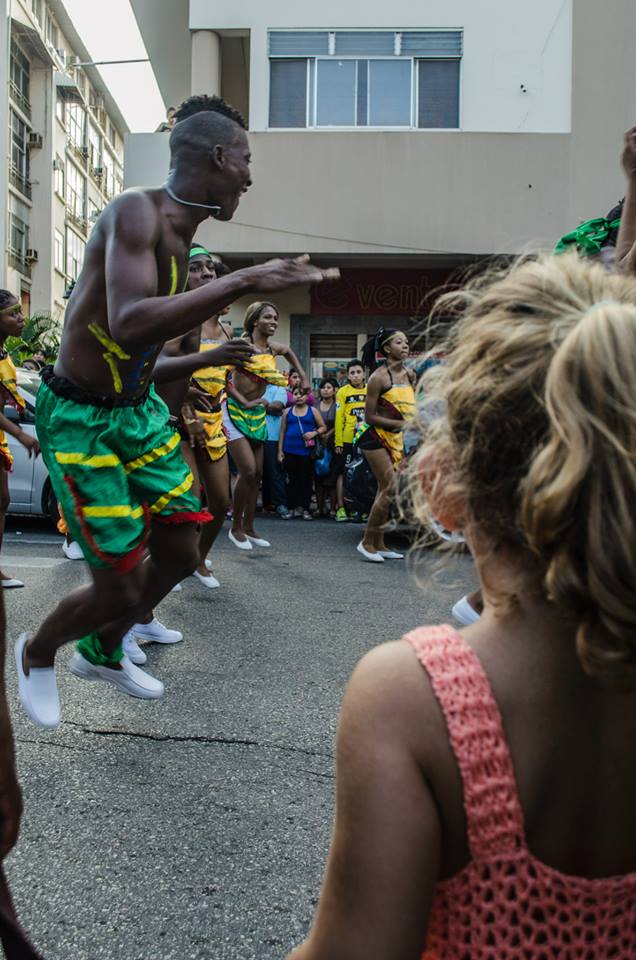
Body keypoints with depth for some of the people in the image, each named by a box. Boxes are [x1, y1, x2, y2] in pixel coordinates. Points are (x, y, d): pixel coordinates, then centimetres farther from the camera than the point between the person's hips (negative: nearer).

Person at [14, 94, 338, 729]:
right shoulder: (137, 210, -21)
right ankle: (35, 654, 29)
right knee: (122, 586, -4)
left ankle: (101, 652, 38)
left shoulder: (178, 231, 7)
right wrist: (241, 282, -39)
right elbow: (128, 325, -39)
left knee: (181, 553, 12)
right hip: (79, 419, -9)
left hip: (138, 411, 9)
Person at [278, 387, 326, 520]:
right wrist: (280, 451, 7)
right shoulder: (287, 411, 11)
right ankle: (293, 508, 13)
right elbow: (282, 432, 12)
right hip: (290, 452, 2)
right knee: (291, 481, 5)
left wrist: (314, 433, -13)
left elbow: (323, 427, 8)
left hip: (307, 452, -2)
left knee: (306, 481, -1)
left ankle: (305, 508, 6)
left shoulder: (313, 411, 7)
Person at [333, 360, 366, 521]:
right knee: (343, 473, 0)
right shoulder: (343, 392, -1)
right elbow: (339, 418, -4)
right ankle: (340, 508, 5)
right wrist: (338, 442, -9)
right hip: (347, 441, -3)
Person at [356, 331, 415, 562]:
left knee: (385, 490, 10)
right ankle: (367, 542, -4)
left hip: (395, 438, 7)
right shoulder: (378, 378, -15)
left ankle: (378, 544, 17)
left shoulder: (409, 375, 6)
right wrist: (400, 424, -22)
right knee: (390, 488, -14)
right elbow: (369, 416, -17)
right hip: (375, 437, -7)